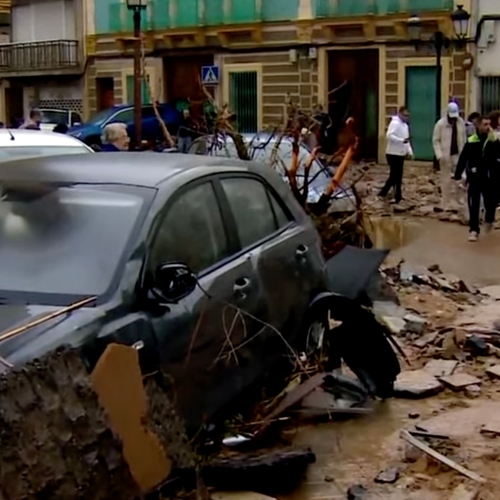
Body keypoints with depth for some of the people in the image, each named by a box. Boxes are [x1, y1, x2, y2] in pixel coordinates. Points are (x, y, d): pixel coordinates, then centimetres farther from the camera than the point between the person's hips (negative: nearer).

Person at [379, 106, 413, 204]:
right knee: (396, 176, -6)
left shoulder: (405, 125, 17)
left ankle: (383, 192, 20)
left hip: (400, 154, 10)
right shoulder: (395, 123, -14)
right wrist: (402, 140, -34)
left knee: (395, 176, 12)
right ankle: (398, 197, 0)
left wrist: (409, 151, 9)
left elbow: (406, 140, 21)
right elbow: (389, 136, -27)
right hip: (393, 154, -9)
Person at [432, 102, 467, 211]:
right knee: (446, 181, 2)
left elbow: (464, 140, 6)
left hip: (458, 155, 3)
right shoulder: (441, 123, -8)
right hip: (446, 156, -3)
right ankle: (446, 203, 8)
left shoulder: (461, 123, 2)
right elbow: (435, 140, -7)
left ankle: (454, 203, 12)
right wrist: (439, 155, -16)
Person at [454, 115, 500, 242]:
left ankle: (489, 220, 40)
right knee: (473, 205, -1)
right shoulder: (471, 141, -4)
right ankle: (474, 230, 6)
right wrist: (458, 174, 0)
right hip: (474, 177, 0)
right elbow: (463, 159, 1)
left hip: (490, 178, 0)